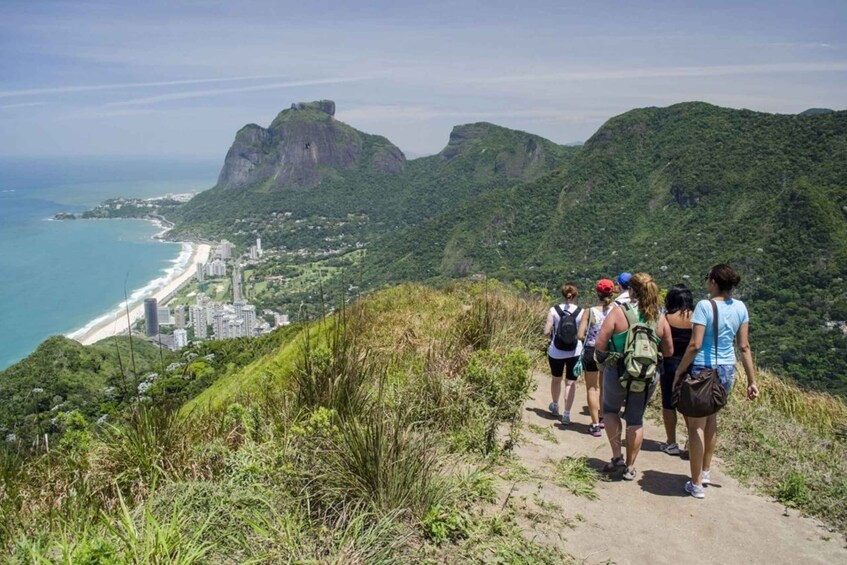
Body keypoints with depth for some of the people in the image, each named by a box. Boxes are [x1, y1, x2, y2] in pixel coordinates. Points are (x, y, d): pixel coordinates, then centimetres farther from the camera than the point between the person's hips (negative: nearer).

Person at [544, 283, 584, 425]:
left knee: (556, 379, 22)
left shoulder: (554, 310, -7)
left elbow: (546, 332, -9)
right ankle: (566, 414, 1)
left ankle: (555, 406, 41)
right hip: (574, 352, -1)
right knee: (571, 382, 6)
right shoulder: (581, 312, -7)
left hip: (556, 352, 1)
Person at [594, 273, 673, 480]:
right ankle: (629, 467, 23)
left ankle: (617, 456, 15)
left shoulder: (619, 312, -14)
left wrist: (605, 355, 5)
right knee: (636, 420, 16)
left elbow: (600, 345, -16)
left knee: (610, 409, 22)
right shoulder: (659, 318, -4)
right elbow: (669, 352, 4)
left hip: (618, 373, -3)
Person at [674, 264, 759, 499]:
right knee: (711, 419, 24)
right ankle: (705, 472, 36)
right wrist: (752, 380, 8)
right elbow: (744, 347, 3)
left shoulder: (705, 306, -16)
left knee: (696, 425, 4)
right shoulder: (740, 307, 1)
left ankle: (697, 484, 10)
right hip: (727, 371, 6)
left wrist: (679, 371, -10)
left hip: (703, 370, -6)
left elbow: (695, 345, -20)